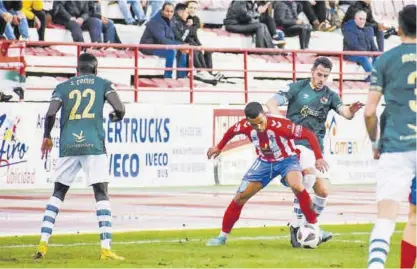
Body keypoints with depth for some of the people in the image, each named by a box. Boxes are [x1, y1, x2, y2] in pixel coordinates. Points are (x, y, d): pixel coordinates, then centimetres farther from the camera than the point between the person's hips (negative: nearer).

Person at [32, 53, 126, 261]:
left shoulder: (63, 87, 12)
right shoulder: (103, 84, 11)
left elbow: (51, 114, -1)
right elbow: (119, 109, -1)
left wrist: (47, 137, 16)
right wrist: (115, 117, 23)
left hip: (68, 146, 2)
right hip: (94, 146, -2)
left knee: (58, 193, 13)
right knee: (101, 195, -2)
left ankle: (43, 244, 3)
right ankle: (105, 249, -12)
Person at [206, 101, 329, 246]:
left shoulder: (280, 125, -35)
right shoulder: (245, 126, -20)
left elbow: (309, 134, -29)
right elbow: (232, 131, 6)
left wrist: (318, 158, -33)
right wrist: (219, 147, 20)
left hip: (286, 159, -4)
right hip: (264, 162, 4)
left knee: (297, 187, -35)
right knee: (240, 197, 0)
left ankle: (314, 227, -23)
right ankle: (223, 236, 16)